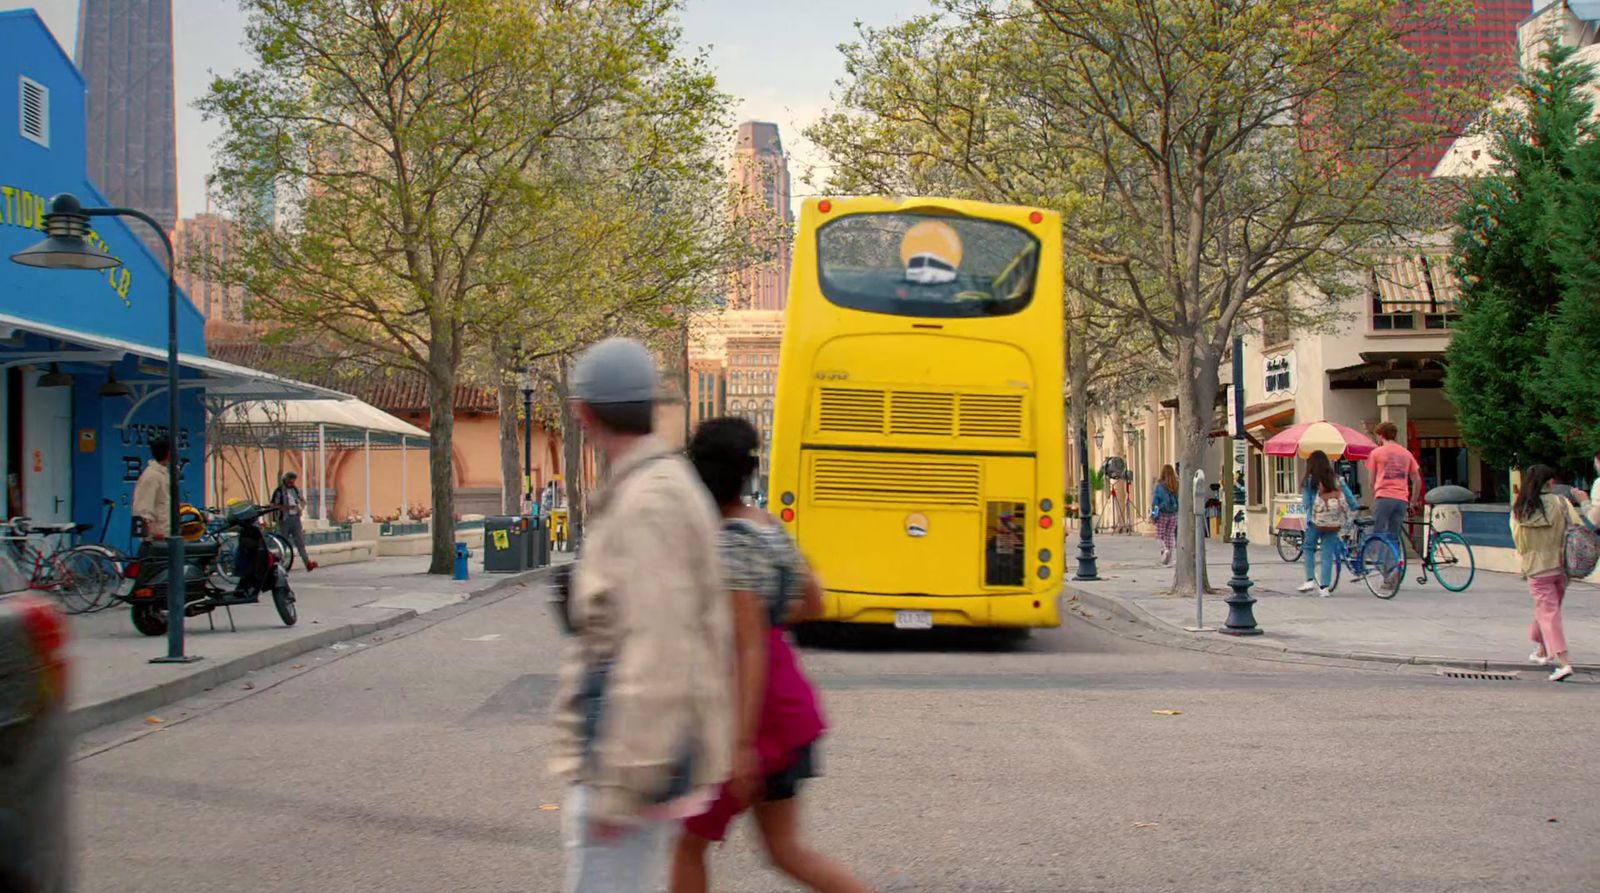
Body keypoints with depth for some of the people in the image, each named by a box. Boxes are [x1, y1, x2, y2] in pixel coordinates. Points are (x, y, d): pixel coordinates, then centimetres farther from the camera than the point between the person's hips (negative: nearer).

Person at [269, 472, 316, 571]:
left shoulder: (296, 489, 11)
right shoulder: (279, 491, -5)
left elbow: (302, 500, 24)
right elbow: (272, 505, -11)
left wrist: (302, 508, 3)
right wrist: (285, 507, -23)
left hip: (296, 518, 3)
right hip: (284, 519, -3)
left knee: (300, 541, -6)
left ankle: (307, 563, -15)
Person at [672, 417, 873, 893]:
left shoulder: (728, 546, -19)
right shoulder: (768, 525, 7)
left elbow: (752, 649, -22)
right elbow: (813, 602, 18)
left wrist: (743, 743, -22)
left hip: (752, 707, -9)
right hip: (789, 698, 9)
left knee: (690, 843, 8)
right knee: (785, 849, 14)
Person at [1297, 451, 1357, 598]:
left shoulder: (1310, 481, -5)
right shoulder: (1337, 480, 4)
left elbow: (1306, 503, -6)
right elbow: (1351, 501, 3)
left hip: (1316, 521, -2)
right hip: (1334, 522, 2)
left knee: (1309, 548, 17)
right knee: (1328, 553, 6)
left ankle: (1310, 580, 5)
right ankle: (1324, 587, 2)